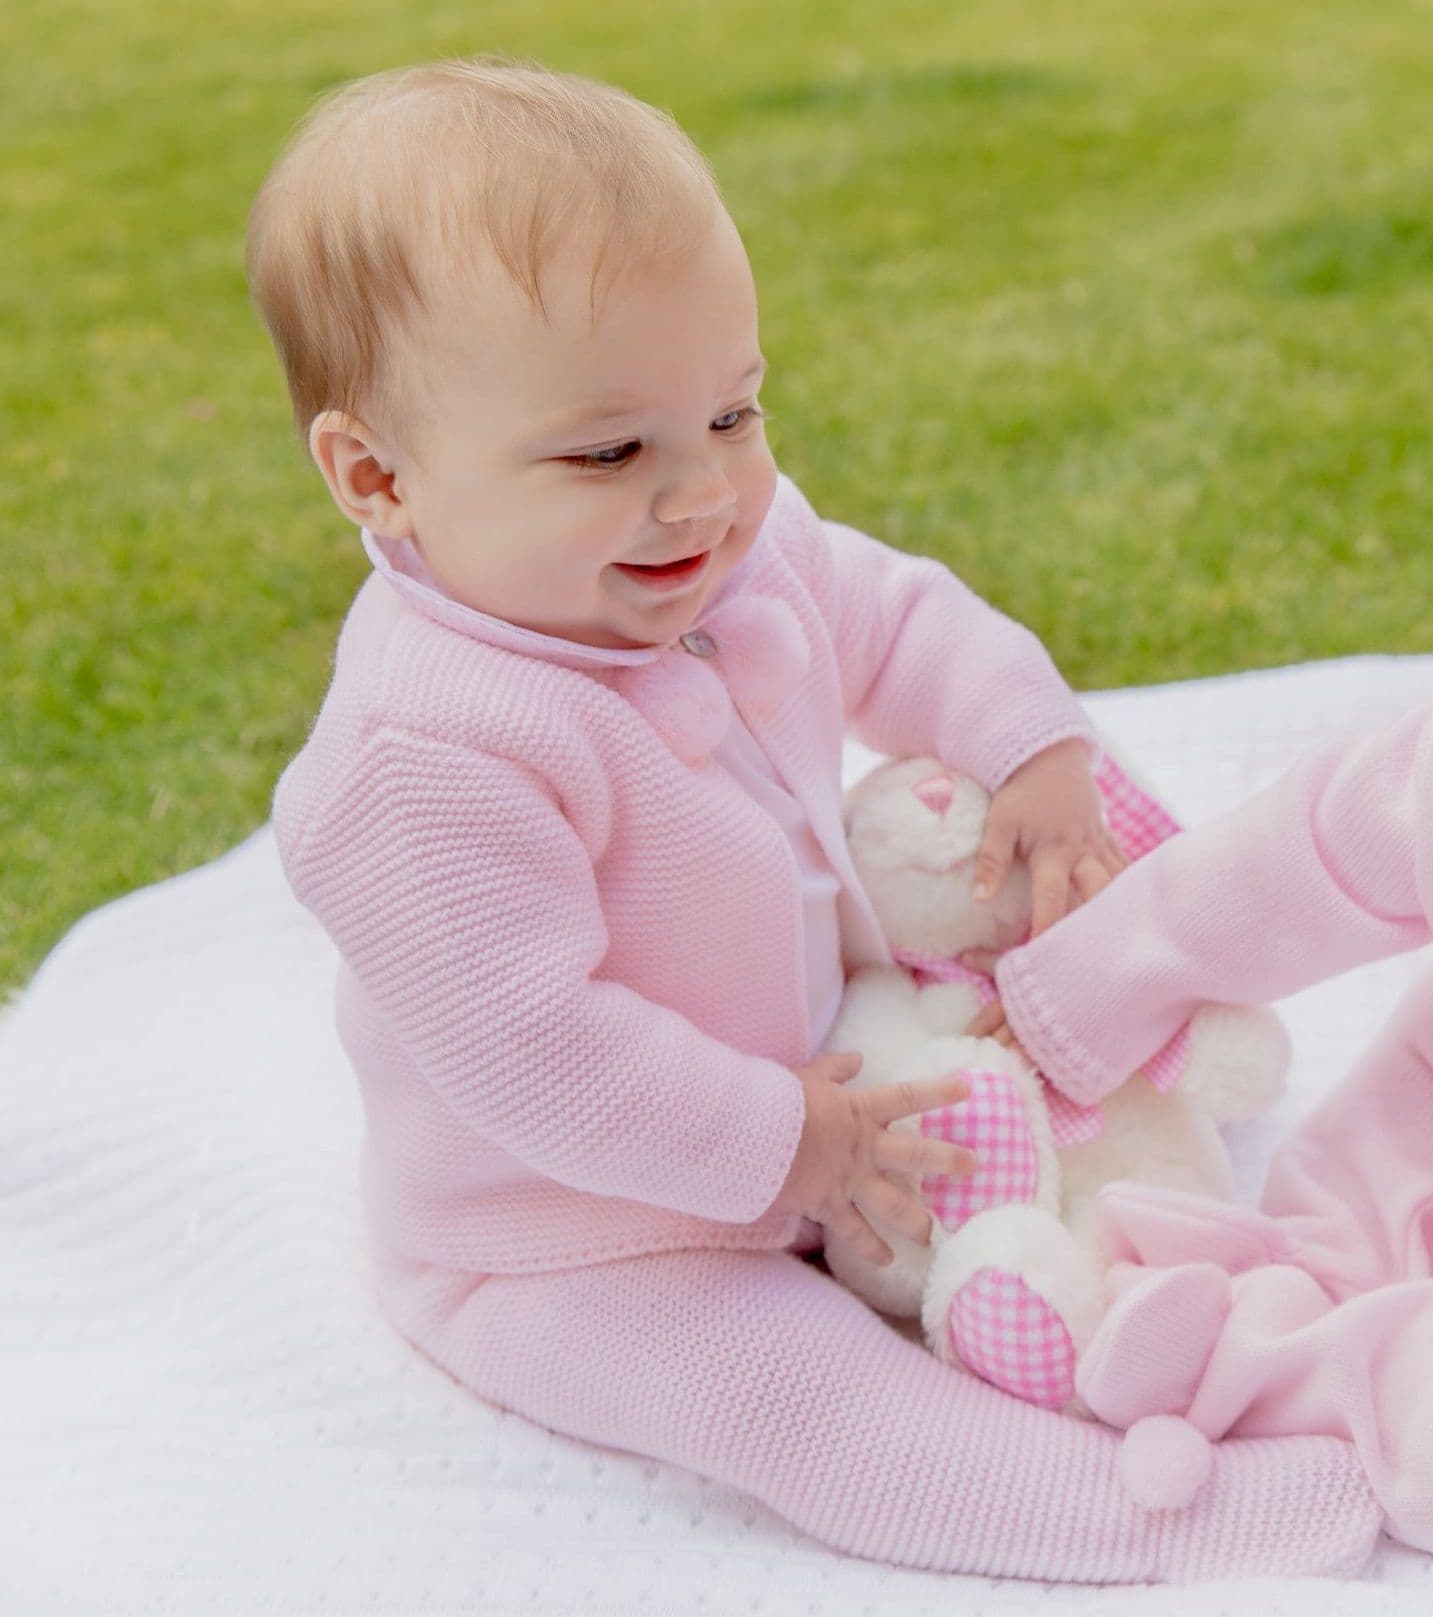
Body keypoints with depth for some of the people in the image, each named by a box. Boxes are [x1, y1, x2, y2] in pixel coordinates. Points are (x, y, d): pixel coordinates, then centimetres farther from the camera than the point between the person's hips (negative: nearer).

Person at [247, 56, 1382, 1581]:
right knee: (800, 1402, -25)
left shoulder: (744, 553, -9)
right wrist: (769, 1151, -25)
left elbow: (897, 616, 10)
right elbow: (533, 1052, -34)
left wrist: (1034, 745, -5)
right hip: (567, 1251, -9)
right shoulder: (425, 765, -36)